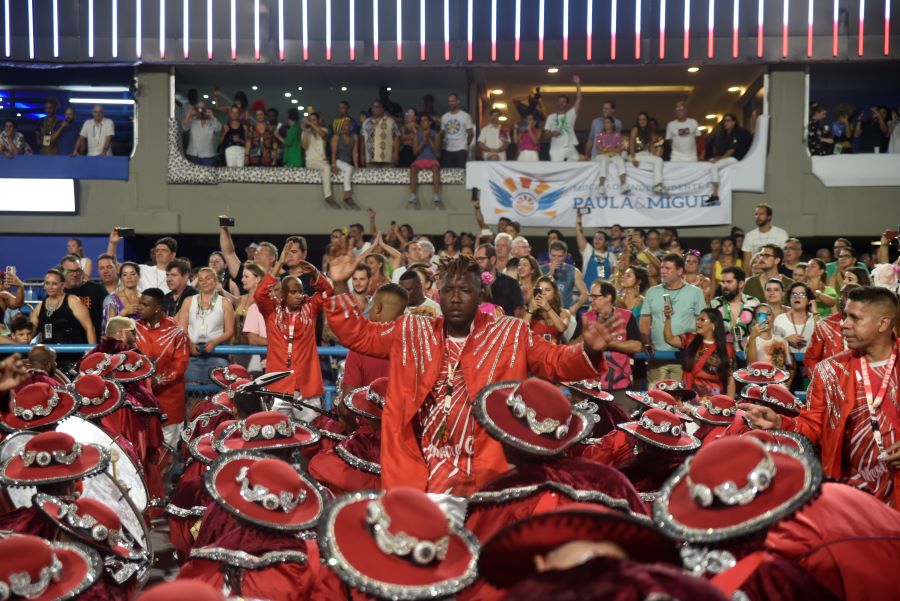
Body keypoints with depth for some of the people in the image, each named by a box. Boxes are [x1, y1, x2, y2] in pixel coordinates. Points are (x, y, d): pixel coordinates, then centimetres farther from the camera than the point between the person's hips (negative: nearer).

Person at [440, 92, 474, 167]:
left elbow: (470, 133, 3)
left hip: (460, 150, -3)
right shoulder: (444, 117, 10)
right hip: (446, 150, 3)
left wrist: (466, 145, 4)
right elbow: (442, 133, 13)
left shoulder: (465, 116, -1)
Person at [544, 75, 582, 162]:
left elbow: (578, 100, 1)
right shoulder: (551, 117, 13)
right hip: (556, 149, 0)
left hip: (570, 148, 0)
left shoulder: (571, 114, 8)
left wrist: (578, 85, -4)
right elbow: (546, 132, 9)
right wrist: (552, 133, -14)